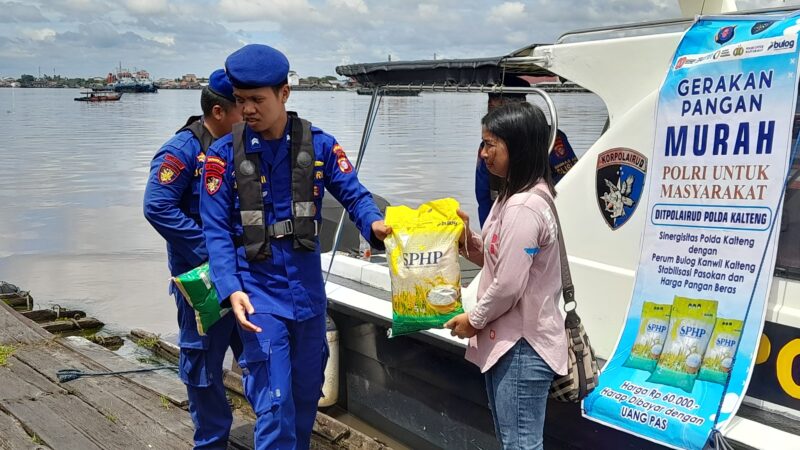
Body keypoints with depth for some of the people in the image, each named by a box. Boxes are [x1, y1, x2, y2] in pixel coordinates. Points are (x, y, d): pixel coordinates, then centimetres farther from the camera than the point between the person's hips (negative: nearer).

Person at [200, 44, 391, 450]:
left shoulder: (319, 145, -2)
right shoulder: (225, 153, -6)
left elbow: (353, 193, -4)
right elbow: (217, 229, -7)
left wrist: (374, 224, -27)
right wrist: (231, 289, -19)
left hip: (309, 289, 3)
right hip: (259, 293, -3)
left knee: (307, 393, 19)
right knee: (274, 402, -5)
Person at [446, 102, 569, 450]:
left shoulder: (523, 207, -22)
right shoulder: (517, 196, 12)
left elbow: (509, 285, -22)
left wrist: (474, 320, -7)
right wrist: (469, 240, 2)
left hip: (521, 346, -11)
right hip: (509, 340, 11)